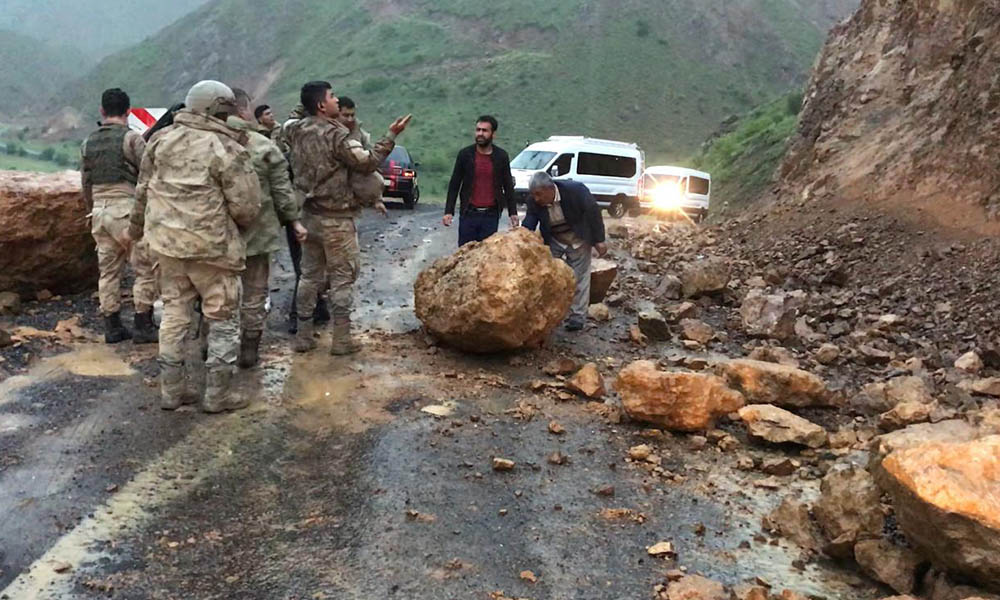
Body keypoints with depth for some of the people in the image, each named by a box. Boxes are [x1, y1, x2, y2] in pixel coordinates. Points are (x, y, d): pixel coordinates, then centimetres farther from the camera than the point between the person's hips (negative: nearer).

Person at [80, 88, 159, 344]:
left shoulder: (88, 143, 12)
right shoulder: (131, 138, -7)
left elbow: (86, 184, 18)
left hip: (100, 210, 7)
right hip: (127, 210, -6)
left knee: (108, 270, 12)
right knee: (146, 268, 1)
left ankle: (112, 327, 15)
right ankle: (143, 327, 0)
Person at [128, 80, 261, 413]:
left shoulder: (162, 139, 5)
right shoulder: (228, 150, -13)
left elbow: (143, 189, 13)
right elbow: (246, 207, -13)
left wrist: (137, 226, 26)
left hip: (167, 241, 6)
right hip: (211, 246, -6)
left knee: (174, 313, 17)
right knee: (223, 319, 8)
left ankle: (170, 390, 24)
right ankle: (216, 395, 12)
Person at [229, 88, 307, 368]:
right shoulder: (264, 146, -8)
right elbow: (282, 190, -4)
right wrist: (294, 220, 7)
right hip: (255, 231, -2)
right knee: (254, 290, 11)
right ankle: (249, 348, 17)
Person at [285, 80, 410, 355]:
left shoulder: (297, 132, 6)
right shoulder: (335, 134, -17)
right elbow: (367, 162, -15)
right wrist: (391, 136, -10)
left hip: (310, 215, 7)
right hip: (336, 219, -7)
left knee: (310, 275, 13)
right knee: (342, 278, 2)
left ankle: (303, 336, 17)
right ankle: (341, 339, 6)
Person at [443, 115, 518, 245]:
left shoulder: (501, 156, 3)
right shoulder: (465, 154, 2)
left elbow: (508, 187, 9)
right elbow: (454, 185, 4)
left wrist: (513, 213, 4)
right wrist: (449, 211, -3)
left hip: (491, 215, 0)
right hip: (468, 214, 0)